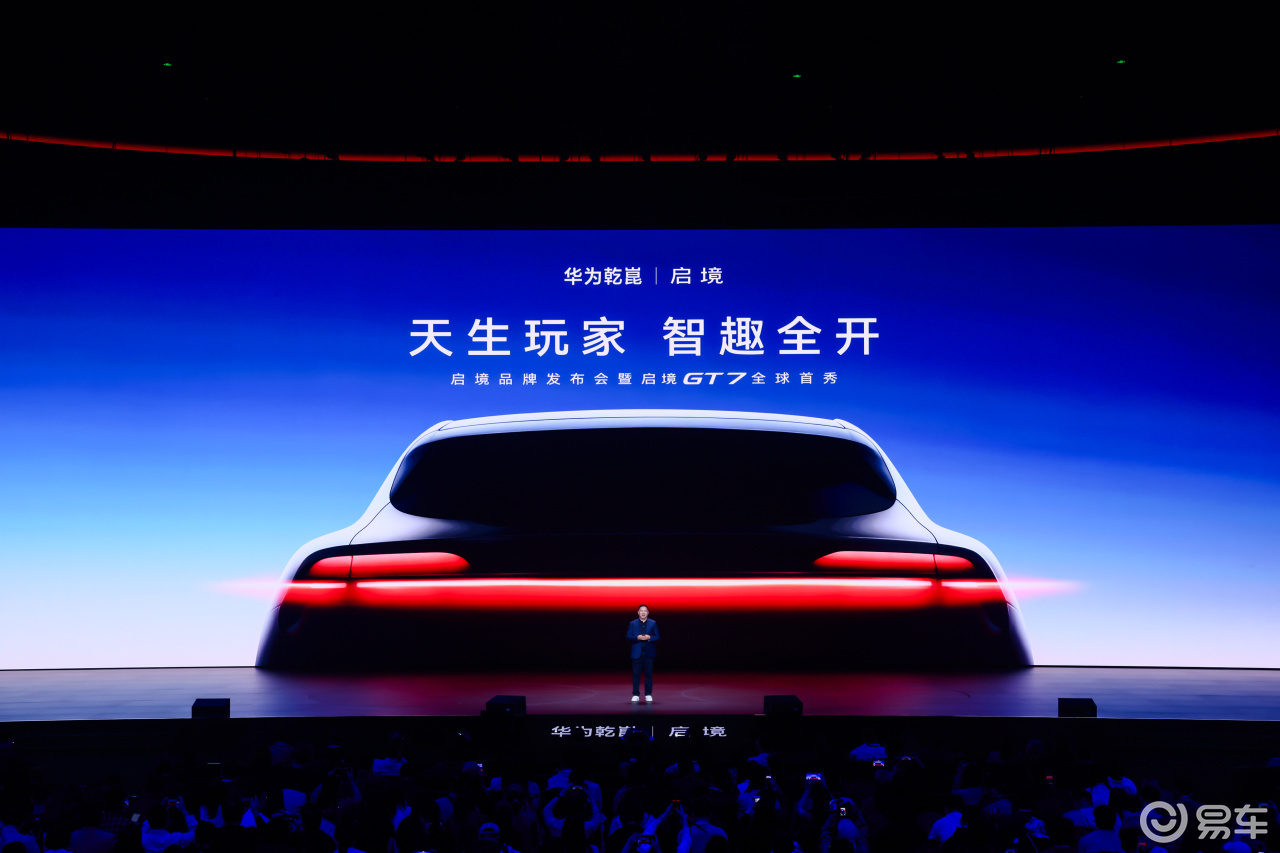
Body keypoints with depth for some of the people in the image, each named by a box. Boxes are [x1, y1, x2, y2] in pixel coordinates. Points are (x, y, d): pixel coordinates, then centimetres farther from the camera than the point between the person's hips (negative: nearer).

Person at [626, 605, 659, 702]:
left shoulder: (653, 623, 8)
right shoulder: (632, 624, 8)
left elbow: (657, 637, 5)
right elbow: (628, 637, 3)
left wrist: (649, 637, -13)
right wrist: (637, 638, -14)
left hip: (649, 653, 0)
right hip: (636, 653, 0)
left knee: (649, 674, 1)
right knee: (636, 674, 0)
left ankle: (648, 694, 9)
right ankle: (635, 695, 6)